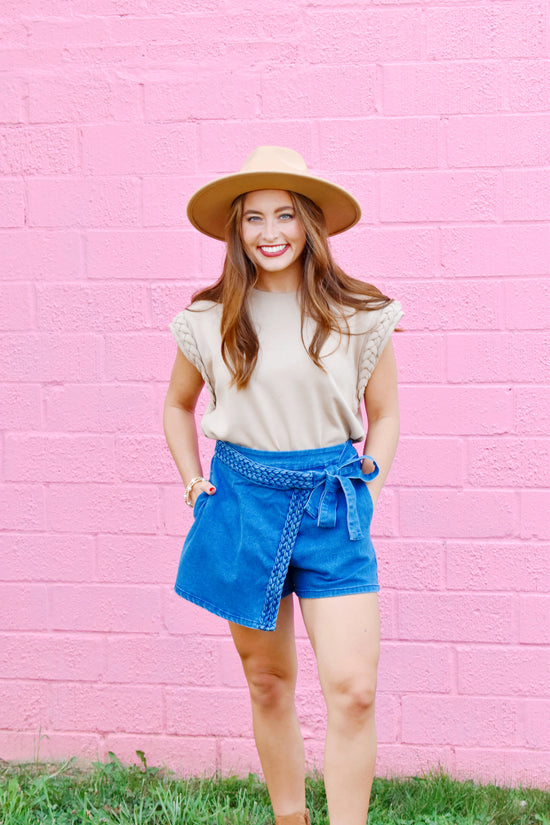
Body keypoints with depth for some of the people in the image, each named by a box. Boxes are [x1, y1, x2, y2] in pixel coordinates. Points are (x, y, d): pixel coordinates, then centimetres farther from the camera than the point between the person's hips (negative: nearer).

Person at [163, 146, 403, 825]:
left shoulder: (358, 315, 0)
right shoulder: (211, 318, 2)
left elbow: (384, 413, 10)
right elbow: (178, 404, 18)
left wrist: (366, 486, 0)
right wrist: (193, 483, 7)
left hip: (333, 511, -1)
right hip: (243, 505, 1)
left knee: (352, 690, -9)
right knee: (268, 684, 10)